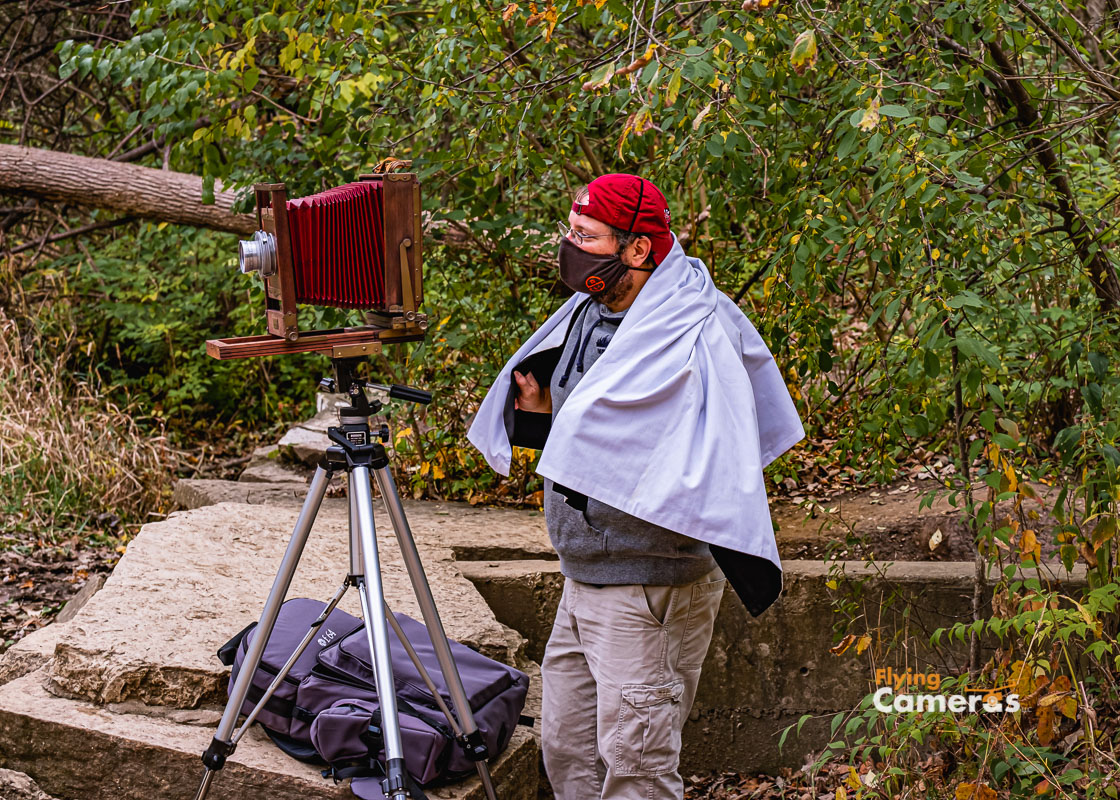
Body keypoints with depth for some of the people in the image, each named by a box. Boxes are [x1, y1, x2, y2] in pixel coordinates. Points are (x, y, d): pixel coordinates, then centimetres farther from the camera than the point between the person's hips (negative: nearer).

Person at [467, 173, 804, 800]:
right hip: (583, 580, 9)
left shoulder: (691, 334, -19)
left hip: (650, 590, -9)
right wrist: (540, 411, 4)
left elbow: (719, 463, -27)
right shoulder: (587, 314, 8)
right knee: (566, 749, 17)